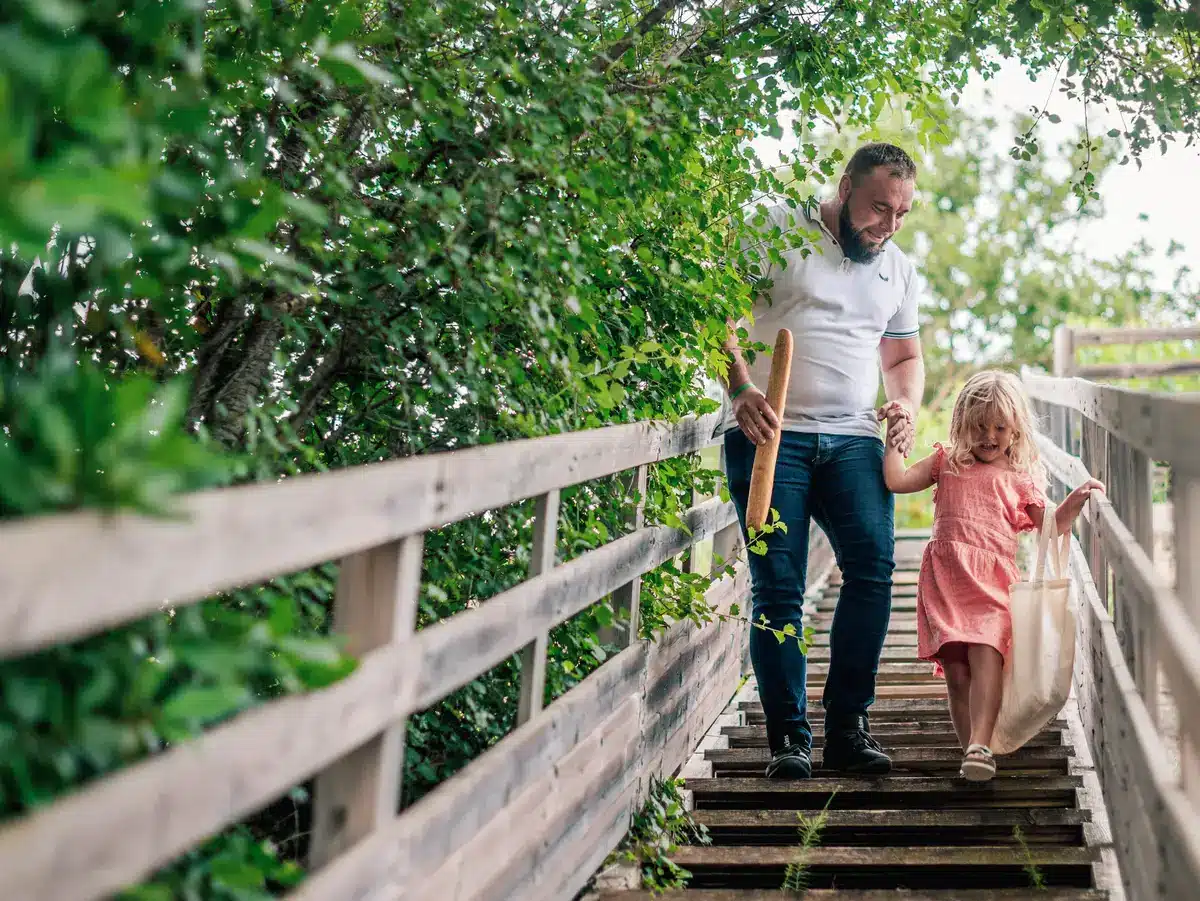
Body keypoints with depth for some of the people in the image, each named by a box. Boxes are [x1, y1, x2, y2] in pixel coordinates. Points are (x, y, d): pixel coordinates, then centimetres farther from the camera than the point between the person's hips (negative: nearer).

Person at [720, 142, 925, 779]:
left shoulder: (898, 269, 20)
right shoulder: (778, 232, 2)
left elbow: (904, 355, 29)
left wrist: (906, 403, 8)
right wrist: (741, 388, -17)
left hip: (852, 439, 4)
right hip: (771, 433, -4)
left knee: (873, 564, -14)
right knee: (778, 588, -7)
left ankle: (847, 727, -4)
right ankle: (788, 737, 2)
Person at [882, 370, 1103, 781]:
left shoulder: (1020, 477, 17)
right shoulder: (947, 462, 19)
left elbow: (1050, 526, 15)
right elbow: (897, 480, 11)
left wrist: (1077, 498, 1)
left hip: (992, 581, -1)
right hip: (945, 577, 1)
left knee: (985, 653, -22)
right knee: (954, 666, -7)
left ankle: (979, 746, -29)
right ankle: (971, 747, -3)